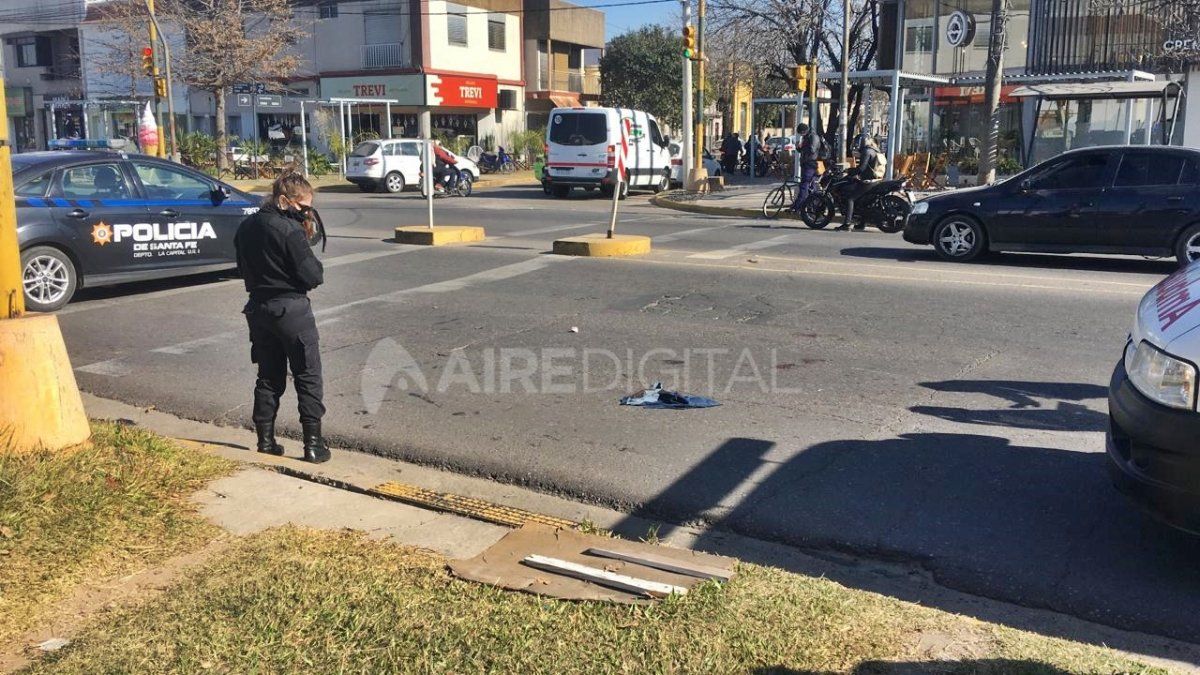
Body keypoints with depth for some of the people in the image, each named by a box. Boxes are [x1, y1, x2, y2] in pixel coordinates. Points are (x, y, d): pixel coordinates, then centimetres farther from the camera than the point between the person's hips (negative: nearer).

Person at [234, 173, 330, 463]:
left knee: (268, 376, 16)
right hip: (291, 309, -7)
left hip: (258, 308, 7)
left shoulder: (246, 227, 8)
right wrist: (306, 240, -1)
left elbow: (243, 269, 17)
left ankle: (265, 440, 20)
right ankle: (313, 444, 3)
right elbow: (313, 276, -17)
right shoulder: (290, 230, -17)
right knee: (308, 377, 2)